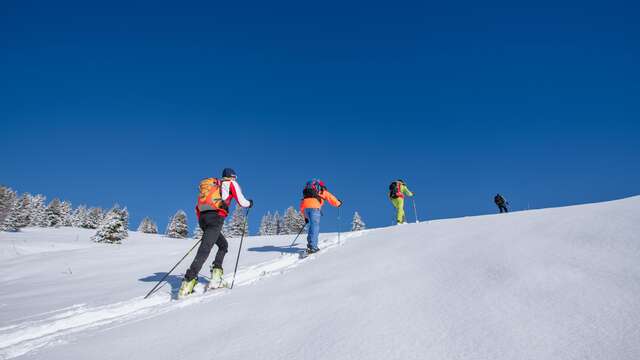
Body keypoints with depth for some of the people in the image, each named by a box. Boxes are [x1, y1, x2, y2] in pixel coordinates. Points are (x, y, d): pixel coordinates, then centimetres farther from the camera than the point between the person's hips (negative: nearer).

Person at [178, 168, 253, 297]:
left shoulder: (213, 184, 30)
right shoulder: (231, 183, 14)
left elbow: (199, 207, 25)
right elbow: (242, 202, 9)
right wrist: (250, 203, 31)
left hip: (202, 217, 7)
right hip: (215, 217, -7)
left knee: (223, 245, 19)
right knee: (205, 249, -14)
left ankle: (216, 278, 7)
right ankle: (188, 281, -25)